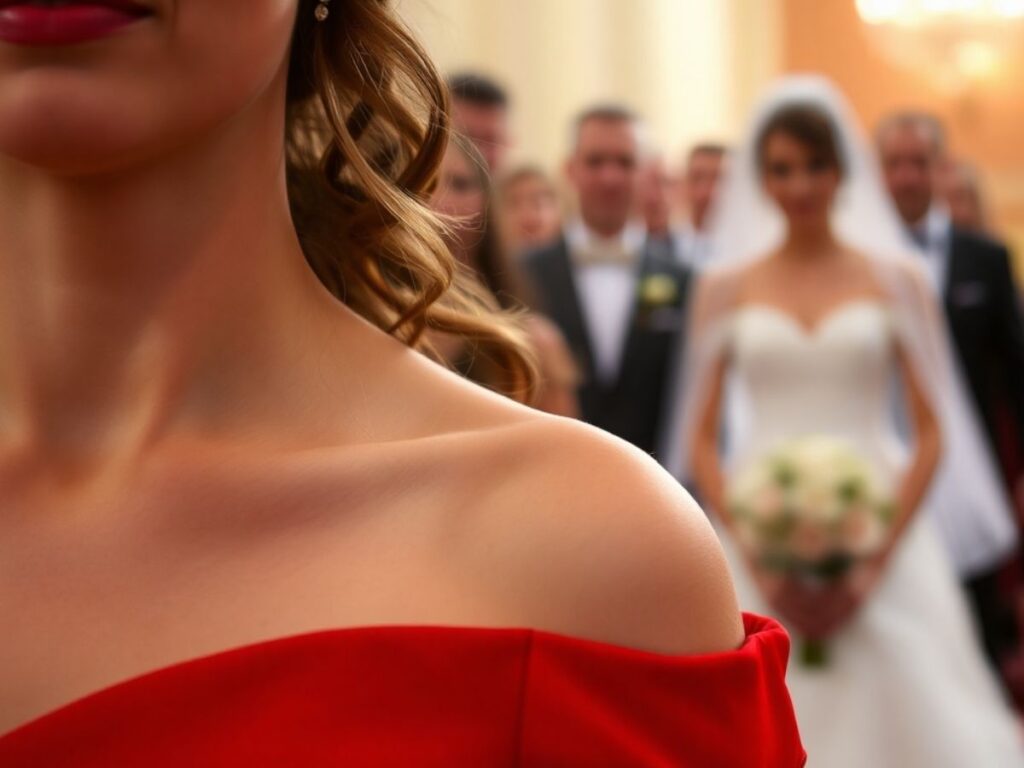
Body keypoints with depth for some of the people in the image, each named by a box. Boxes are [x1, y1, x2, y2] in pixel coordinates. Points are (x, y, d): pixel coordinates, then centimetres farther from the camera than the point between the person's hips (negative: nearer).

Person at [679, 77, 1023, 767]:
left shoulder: (897, 280, 4)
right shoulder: (725, 288, 7)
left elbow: (933, 433, 1)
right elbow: (701, 439, 5)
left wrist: (877, 562, -10)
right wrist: (754, 557, -7)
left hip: (880, 539, -1)